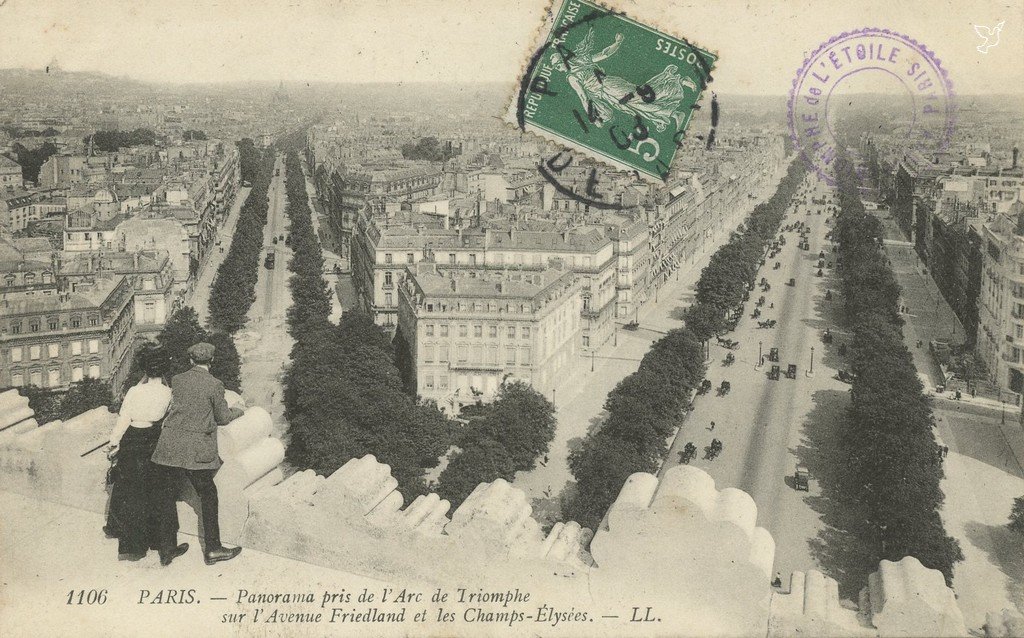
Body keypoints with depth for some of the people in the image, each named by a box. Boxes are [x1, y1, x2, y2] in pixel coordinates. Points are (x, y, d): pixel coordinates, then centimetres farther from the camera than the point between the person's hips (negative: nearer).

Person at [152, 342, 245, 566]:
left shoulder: (177, 380, 6)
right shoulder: (214, 385, -7)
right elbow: (223, 417, 1)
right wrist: (238, 411, 23)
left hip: (170, 446, 4)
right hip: (196, 451, -4)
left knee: (168, 496, 12)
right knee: (208, 495, 9)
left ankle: (167, 549, 19)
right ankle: (212, 549, 14)